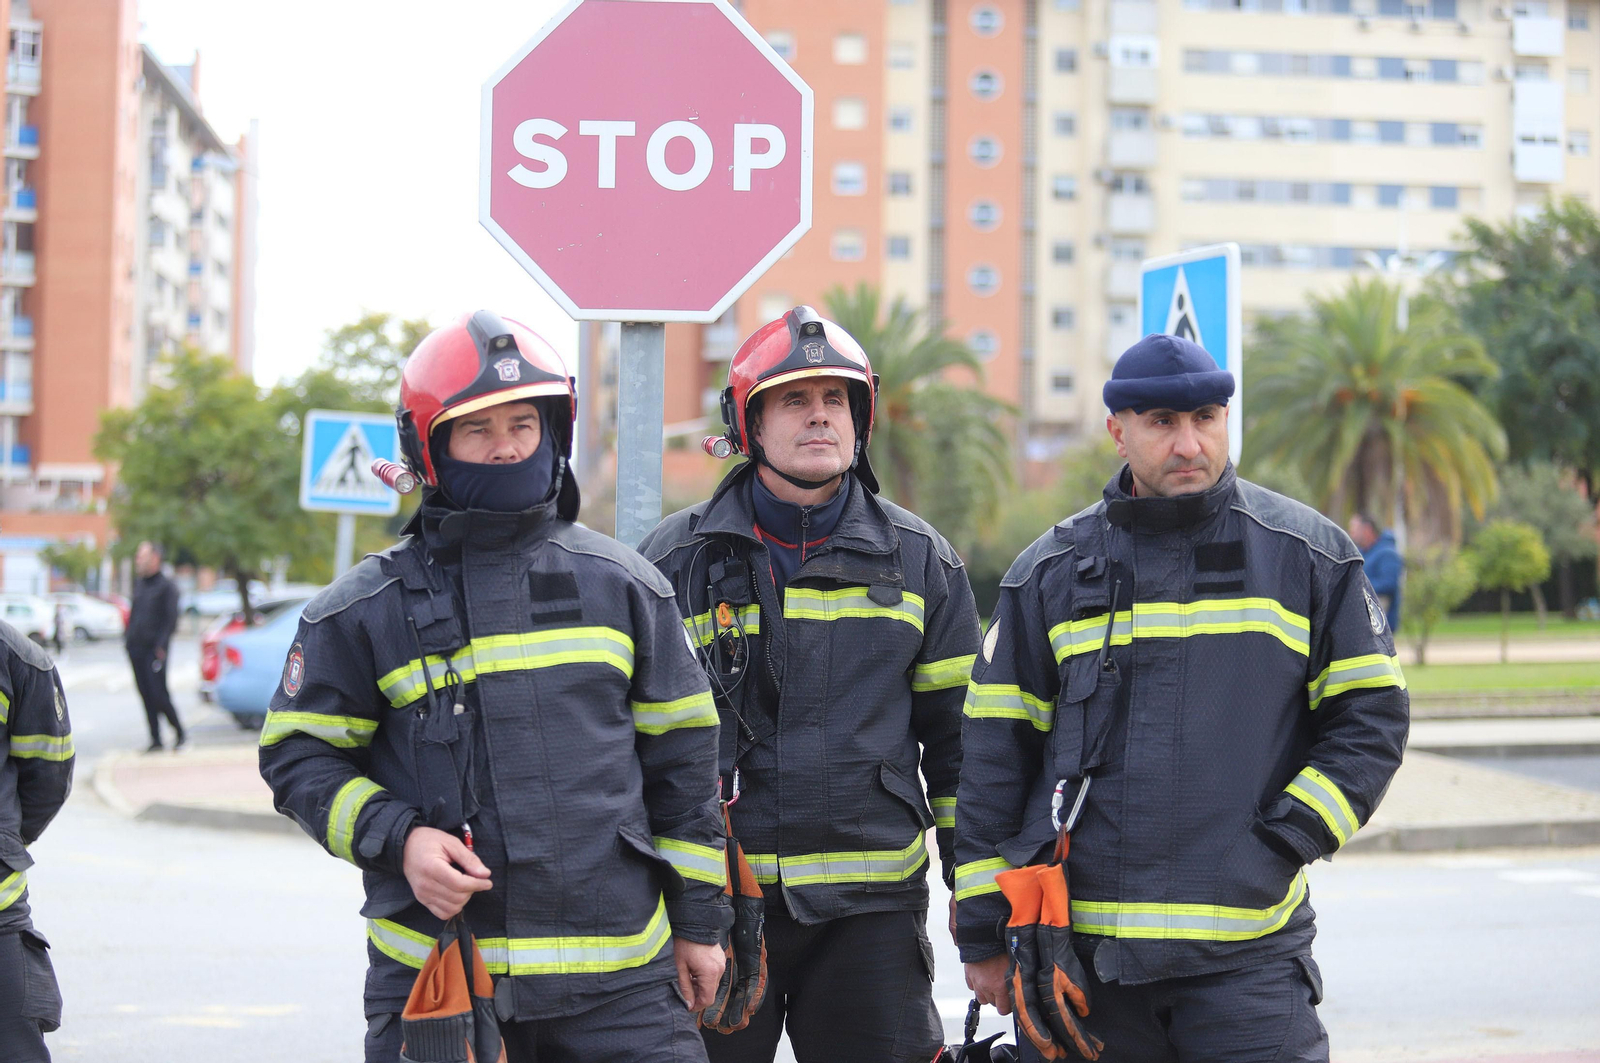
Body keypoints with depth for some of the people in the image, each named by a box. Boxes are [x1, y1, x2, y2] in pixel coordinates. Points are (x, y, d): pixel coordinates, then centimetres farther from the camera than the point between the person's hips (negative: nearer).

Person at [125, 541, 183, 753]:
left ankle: (180, 733, 8)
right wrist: (127, 638, 11)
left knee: (158, 694, -9)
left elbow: (171, 619, -10)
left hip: (154, 648, -7)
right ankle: (156, 740, 8)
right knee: (146, 694, 5)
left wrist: (161, 645, -17)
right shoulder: (139, 585, 17)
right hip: (136, 648, 7)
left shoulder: (167, 586, -5)